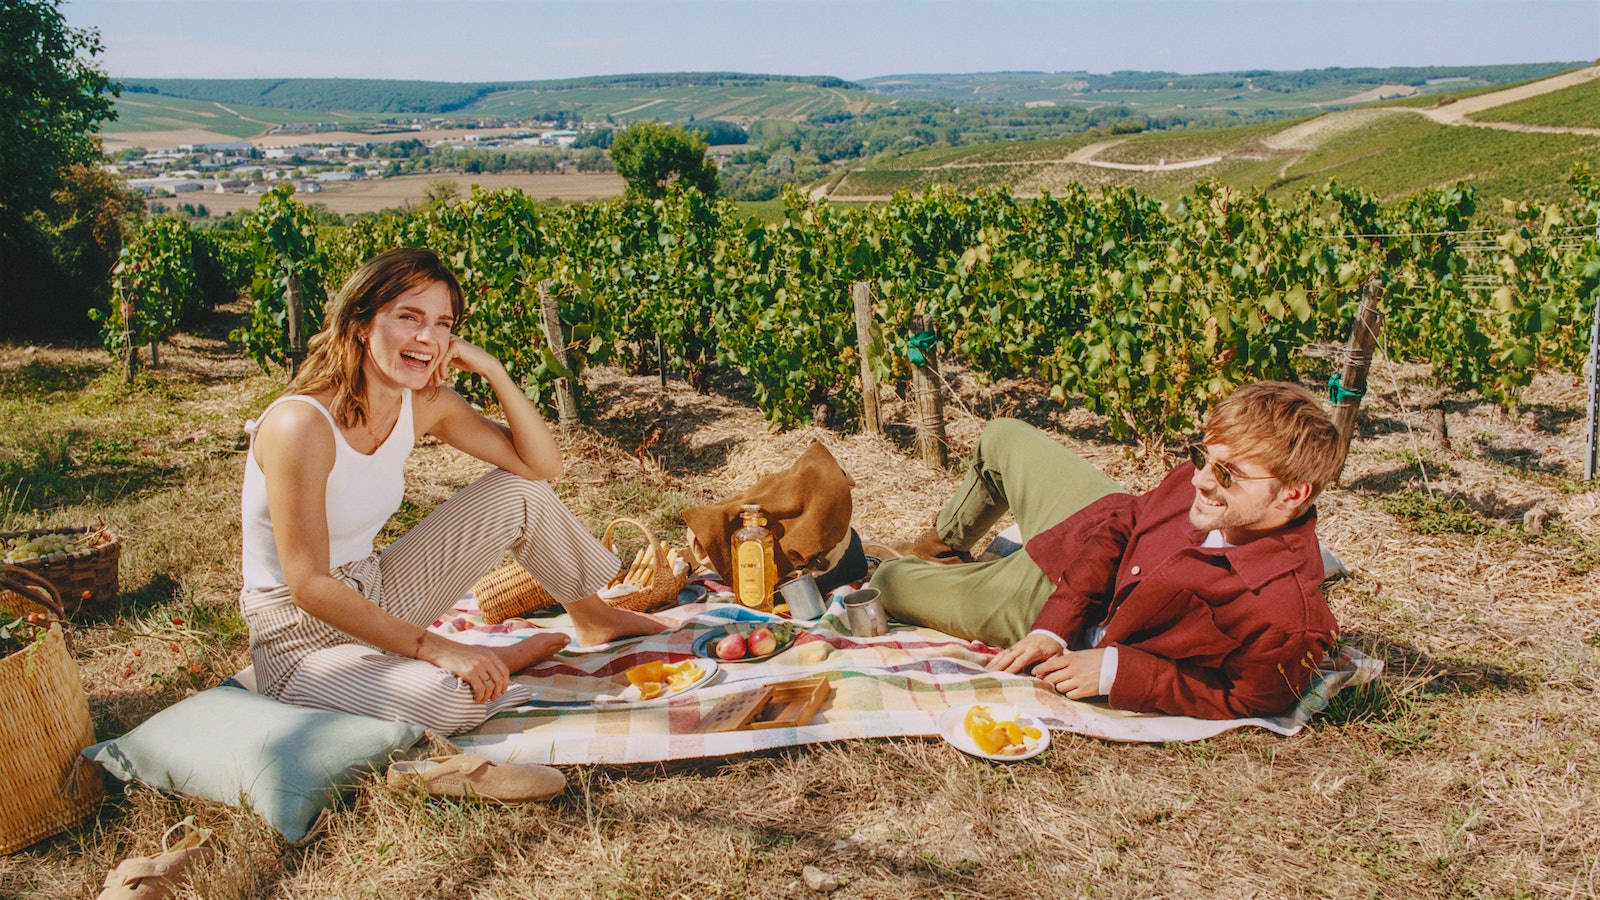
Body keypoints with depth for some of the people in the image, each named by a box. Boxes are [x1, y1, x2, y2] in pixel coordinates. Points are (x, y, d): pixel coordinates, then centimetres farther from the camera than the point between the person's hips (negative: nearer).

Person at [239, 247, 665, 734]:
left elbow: (542, 465, -2)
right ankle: (497, 660, 0)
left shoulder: (424, 402, -5)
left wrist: (491, 369, -14)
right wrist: (436, 648, -31)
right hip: (299, 639, -7)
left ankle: (594, 619, 23)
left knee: (518, 492, 2)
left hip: (375, 601, 7)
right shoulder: (301, 425, -27)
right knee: (448, 697, -36)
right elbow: (308, 587, -28)